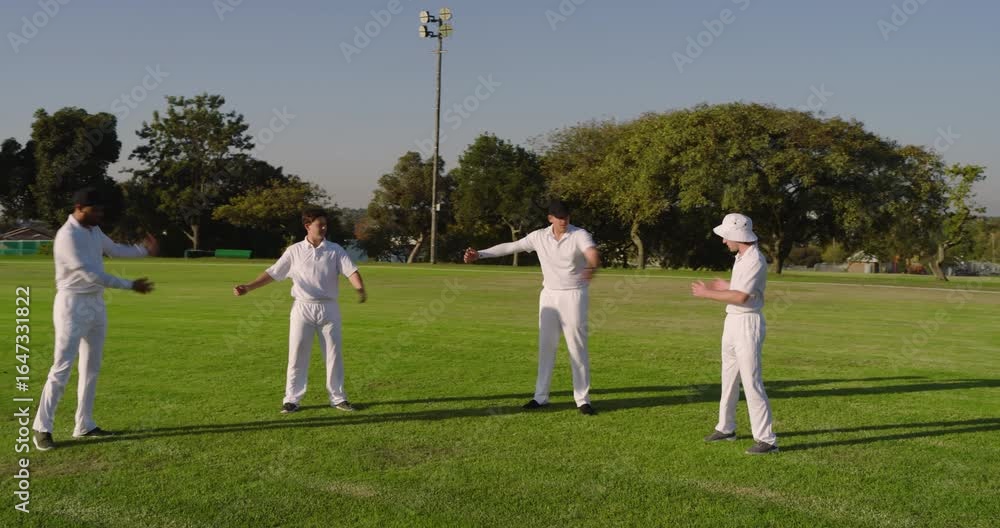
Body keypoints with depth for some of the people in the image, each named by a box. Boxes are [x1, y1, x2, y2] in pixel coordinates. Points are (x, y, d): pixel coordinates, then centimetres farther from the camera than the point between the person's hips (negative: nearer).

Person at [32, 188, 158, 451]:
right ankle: (42, 428, -1)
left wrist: (144, 250, 11)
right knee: (62, 367, -9)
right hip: (73, 304, -9)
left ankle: (84, 425, 18)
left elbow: (114, 250, 25)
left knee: (91, 368, 10)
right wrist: (130, 285, -22)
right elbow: (90, 274, -24)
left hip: (96, 303, 9)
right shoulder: (67, 236, -20)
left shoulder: (94, 230, 8)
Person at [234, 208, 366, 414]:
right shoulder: (294, 251, 1)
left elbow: (351, 271, -12)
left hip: (328, 307, 1)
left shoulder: (335, 250, 1)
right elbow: (272, 273, -2)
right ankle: (291, 399, 10)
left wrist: (360, 289, -33)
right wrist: (248, 287, -14)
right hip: (302, 308, 0)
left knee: (334, 353, 6)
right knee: (297, 354, 1)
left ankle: (338, 397, 17)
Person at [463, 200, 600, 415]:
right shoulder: (539, 236, -1)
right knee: (545, 346, 7)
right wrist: (479, 254, -2)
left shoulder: (579, 235, -14)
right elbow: (510, 247, 3)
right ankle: (541, 396, 14)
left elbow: (591, 250, -35)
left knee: (577, 347, -3)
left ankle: (583, 399, 4)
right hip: (549, 295, 4)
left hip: (573, 296, -4)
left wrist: (592, 266, -59)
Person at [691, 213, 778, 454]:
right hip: (732, 322, 10)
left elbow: (741, 297, -26)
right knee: (729, 378, 19)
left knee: (751, 382, -11)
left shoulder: (755, 260, -18)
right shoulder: (741, 257, 12)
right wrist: (724, 286, 22)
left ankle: (766, 439, -7)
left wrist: (708, 293, -19)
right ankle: (726, 428, 32)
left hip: (748, 323, -10)